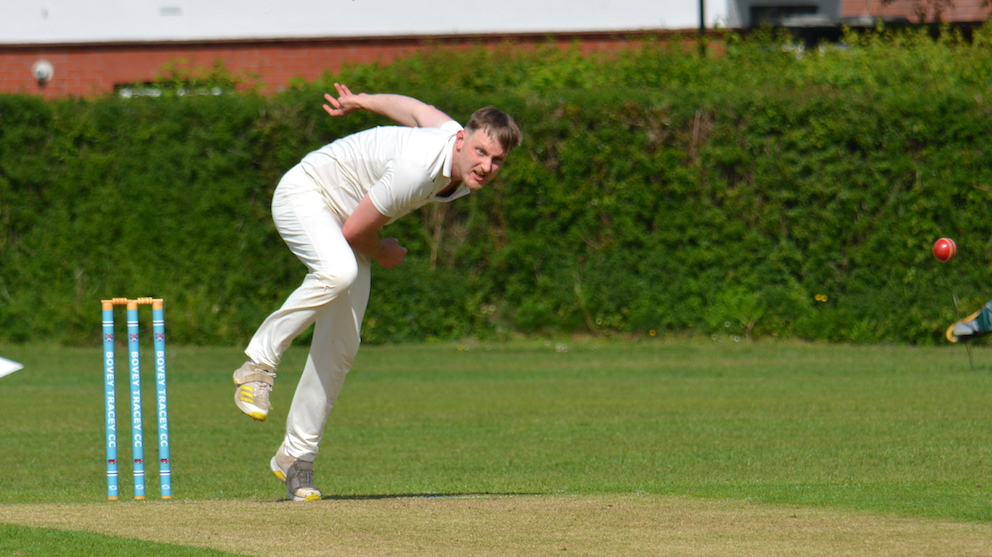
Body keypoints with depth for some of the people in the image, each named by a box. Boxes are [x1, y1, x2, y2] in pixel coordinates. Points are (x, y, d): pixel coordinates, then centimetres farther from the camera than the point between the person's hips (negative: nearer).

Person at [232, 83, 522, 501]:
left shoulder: (467, 173, -11)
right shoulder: (418, 168, -37)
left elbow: (415, 109, 8)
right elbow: (355, 231, -25)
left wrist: (362, 103, 23)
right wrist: (382, 255, -4)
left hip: (348, 218, 8)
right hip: (305, 195, -8)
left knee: (340, 348, 0)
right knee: (338, 271, -39)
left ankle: (296, 456, 9)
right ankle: (260, 363, -23)